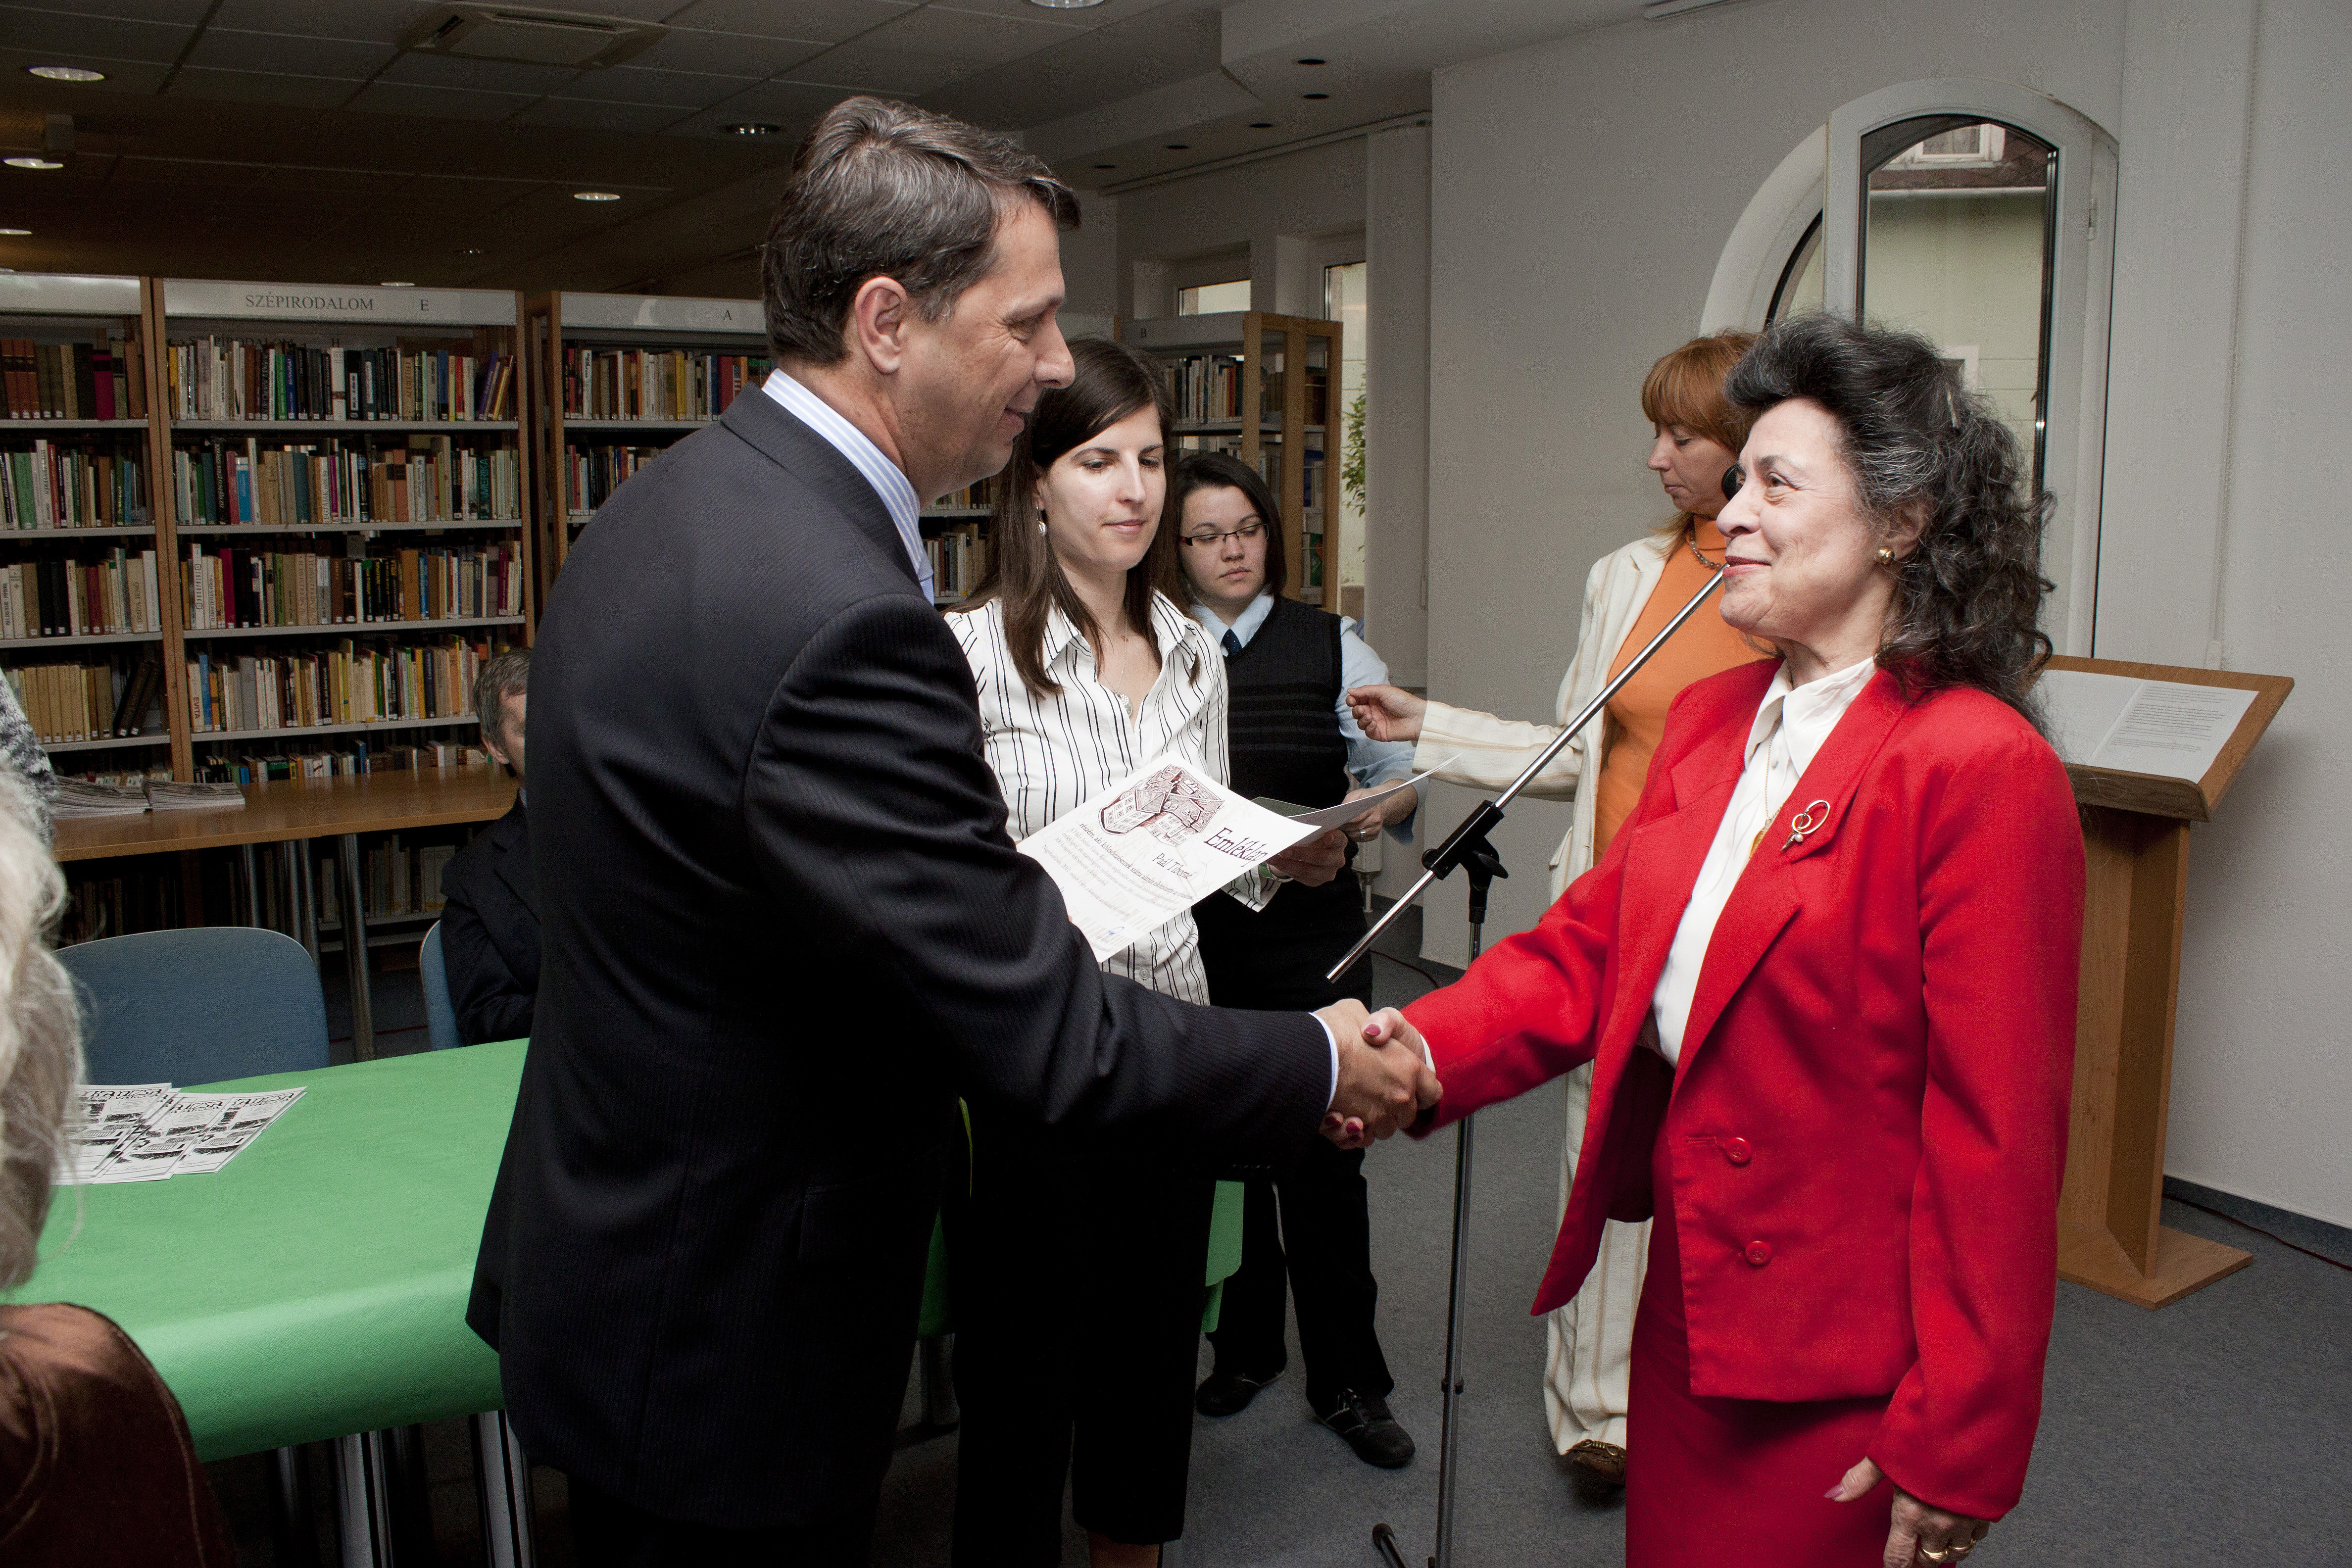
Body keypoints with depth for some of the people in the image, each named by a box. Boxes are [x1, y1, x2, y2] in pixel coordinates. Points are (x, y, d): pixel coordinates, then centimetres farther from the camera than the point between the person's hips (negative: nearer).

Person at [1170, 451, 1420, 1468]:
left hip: (1312, 933, 0)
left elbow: (1400, 771, 4)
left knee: (1323, 1151, 1)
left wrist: (1382, 805, -17)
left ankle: (1346, 1381, 18)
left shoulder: (1331, 645, 5)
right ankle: (1243, 1348, 34)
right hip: (1192, 932, 0)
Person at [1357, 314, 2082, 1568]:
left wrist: (1956, 1449, -14)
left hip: (1840, 1368, -7)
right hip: (1689, 1301, 7)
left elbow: (1998, 1136, -18)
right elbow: (1591, 942, 5)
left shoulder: (1981, 769, -19)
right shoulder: (1713, 719, 7)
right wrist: (1425, 1049, -13)